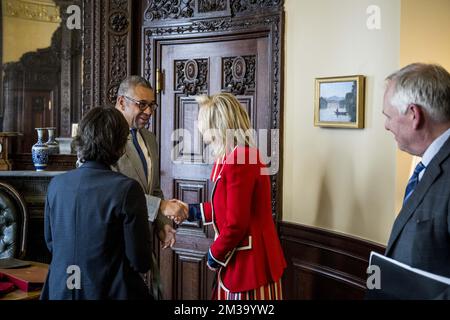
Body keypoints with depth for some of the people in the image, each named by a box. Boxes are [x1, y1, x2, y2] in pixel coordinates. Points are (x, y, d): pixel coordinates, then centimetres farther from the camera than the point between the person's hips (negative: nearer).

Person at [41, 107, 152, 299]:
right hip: (110, 292, -3)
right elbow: (141, 263, -15)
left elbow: (50, 244, 10)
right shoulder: (128, 189, -19)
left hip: (60, 291, 4)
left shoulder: (56, 184, -4)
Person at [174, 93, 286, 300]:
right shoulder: (242, 155, 11)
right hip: (243, 259, 10)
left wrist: (215, 255, -10)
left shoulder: (239, 161, -23)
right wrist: (193, 211, 20)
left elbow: (235, 223, -24)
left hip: (250, 262, -10)